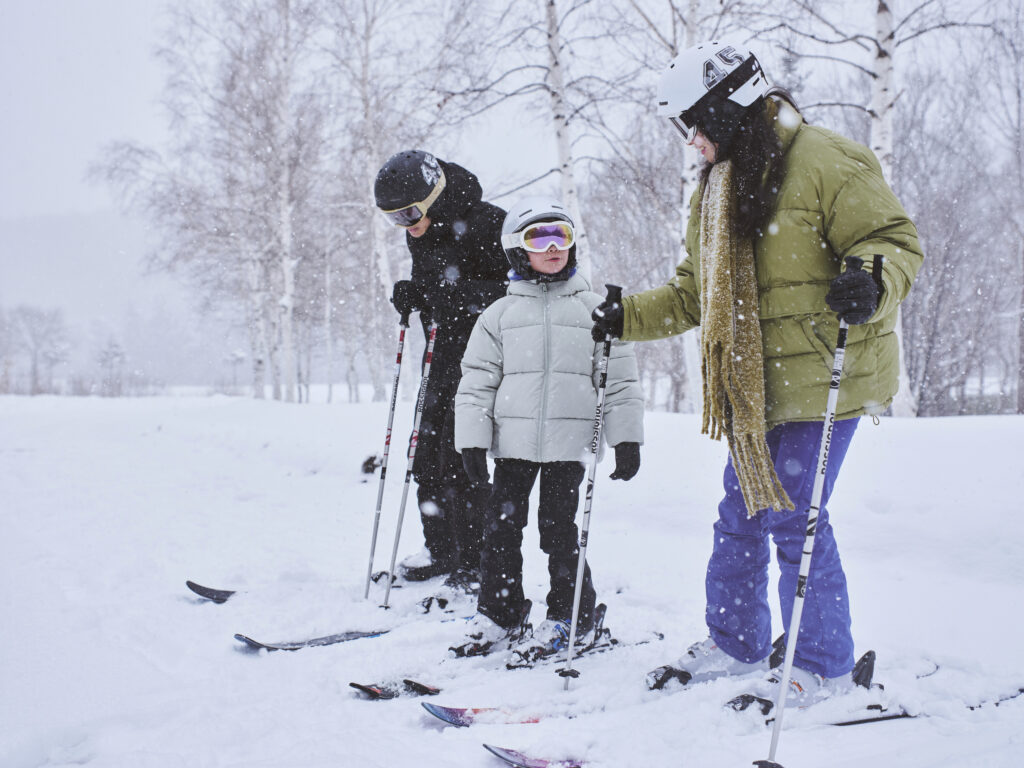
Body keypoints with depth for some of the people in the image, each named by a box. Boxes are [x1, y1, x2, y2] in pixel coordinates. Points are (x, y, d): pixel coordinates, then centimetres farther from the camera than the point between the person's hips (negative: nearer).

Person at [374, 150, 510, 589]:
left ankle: (474, 566, 1)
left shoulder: (486, 225, -18)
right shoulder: (420, 235, 7)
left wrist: (452, 291, -29)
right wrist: (411, 296, -4)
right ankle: (440, 550, 27)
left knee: (459, 458, -10)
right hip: (444, 355, 8)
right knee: (427, 455, 10)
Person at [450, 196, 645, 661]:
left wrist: (627, 438, 0)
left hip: (569, 443, -2)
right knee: (501, 527, 6)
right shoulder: (500, 314, 7)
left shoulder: (593, 309, 5)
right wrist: (471, 440, 0)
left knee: (558, 530, 2)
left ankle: (571, 616, 17)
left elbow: (620, 377, 5)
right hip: (512, 442, 2)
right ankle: (498, 614, 20)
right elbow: (476, 381, 7)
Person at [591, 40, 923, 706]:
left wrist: (870, 282, -32)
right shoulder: (717, 188, 17)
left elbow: (894, 240, -12)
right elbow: (694, 295, 24)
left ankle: (823, 667, 9)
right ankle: (735, 644, 28)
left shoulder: (824, 161, -9)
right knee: (742, 515, 12)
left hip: (821, 376, -8)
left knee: (794, 518, -6)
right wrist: (629, 317, 17)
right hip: (755, 388, 8)